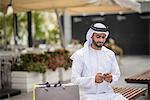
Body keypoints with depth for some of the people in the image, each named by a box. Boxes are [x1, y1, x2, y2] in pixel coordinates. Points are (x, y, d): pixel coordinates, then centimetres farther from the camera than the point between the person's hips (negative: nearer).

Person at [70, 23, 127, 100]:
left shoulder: (110, 54, 8)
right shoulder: (80, 55, -5)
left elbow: (117, 74, 11)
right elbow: (74, 79, -9)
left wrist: (111, 79, -13)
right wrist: (93, 79, -24)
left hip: (107, 93, 4)